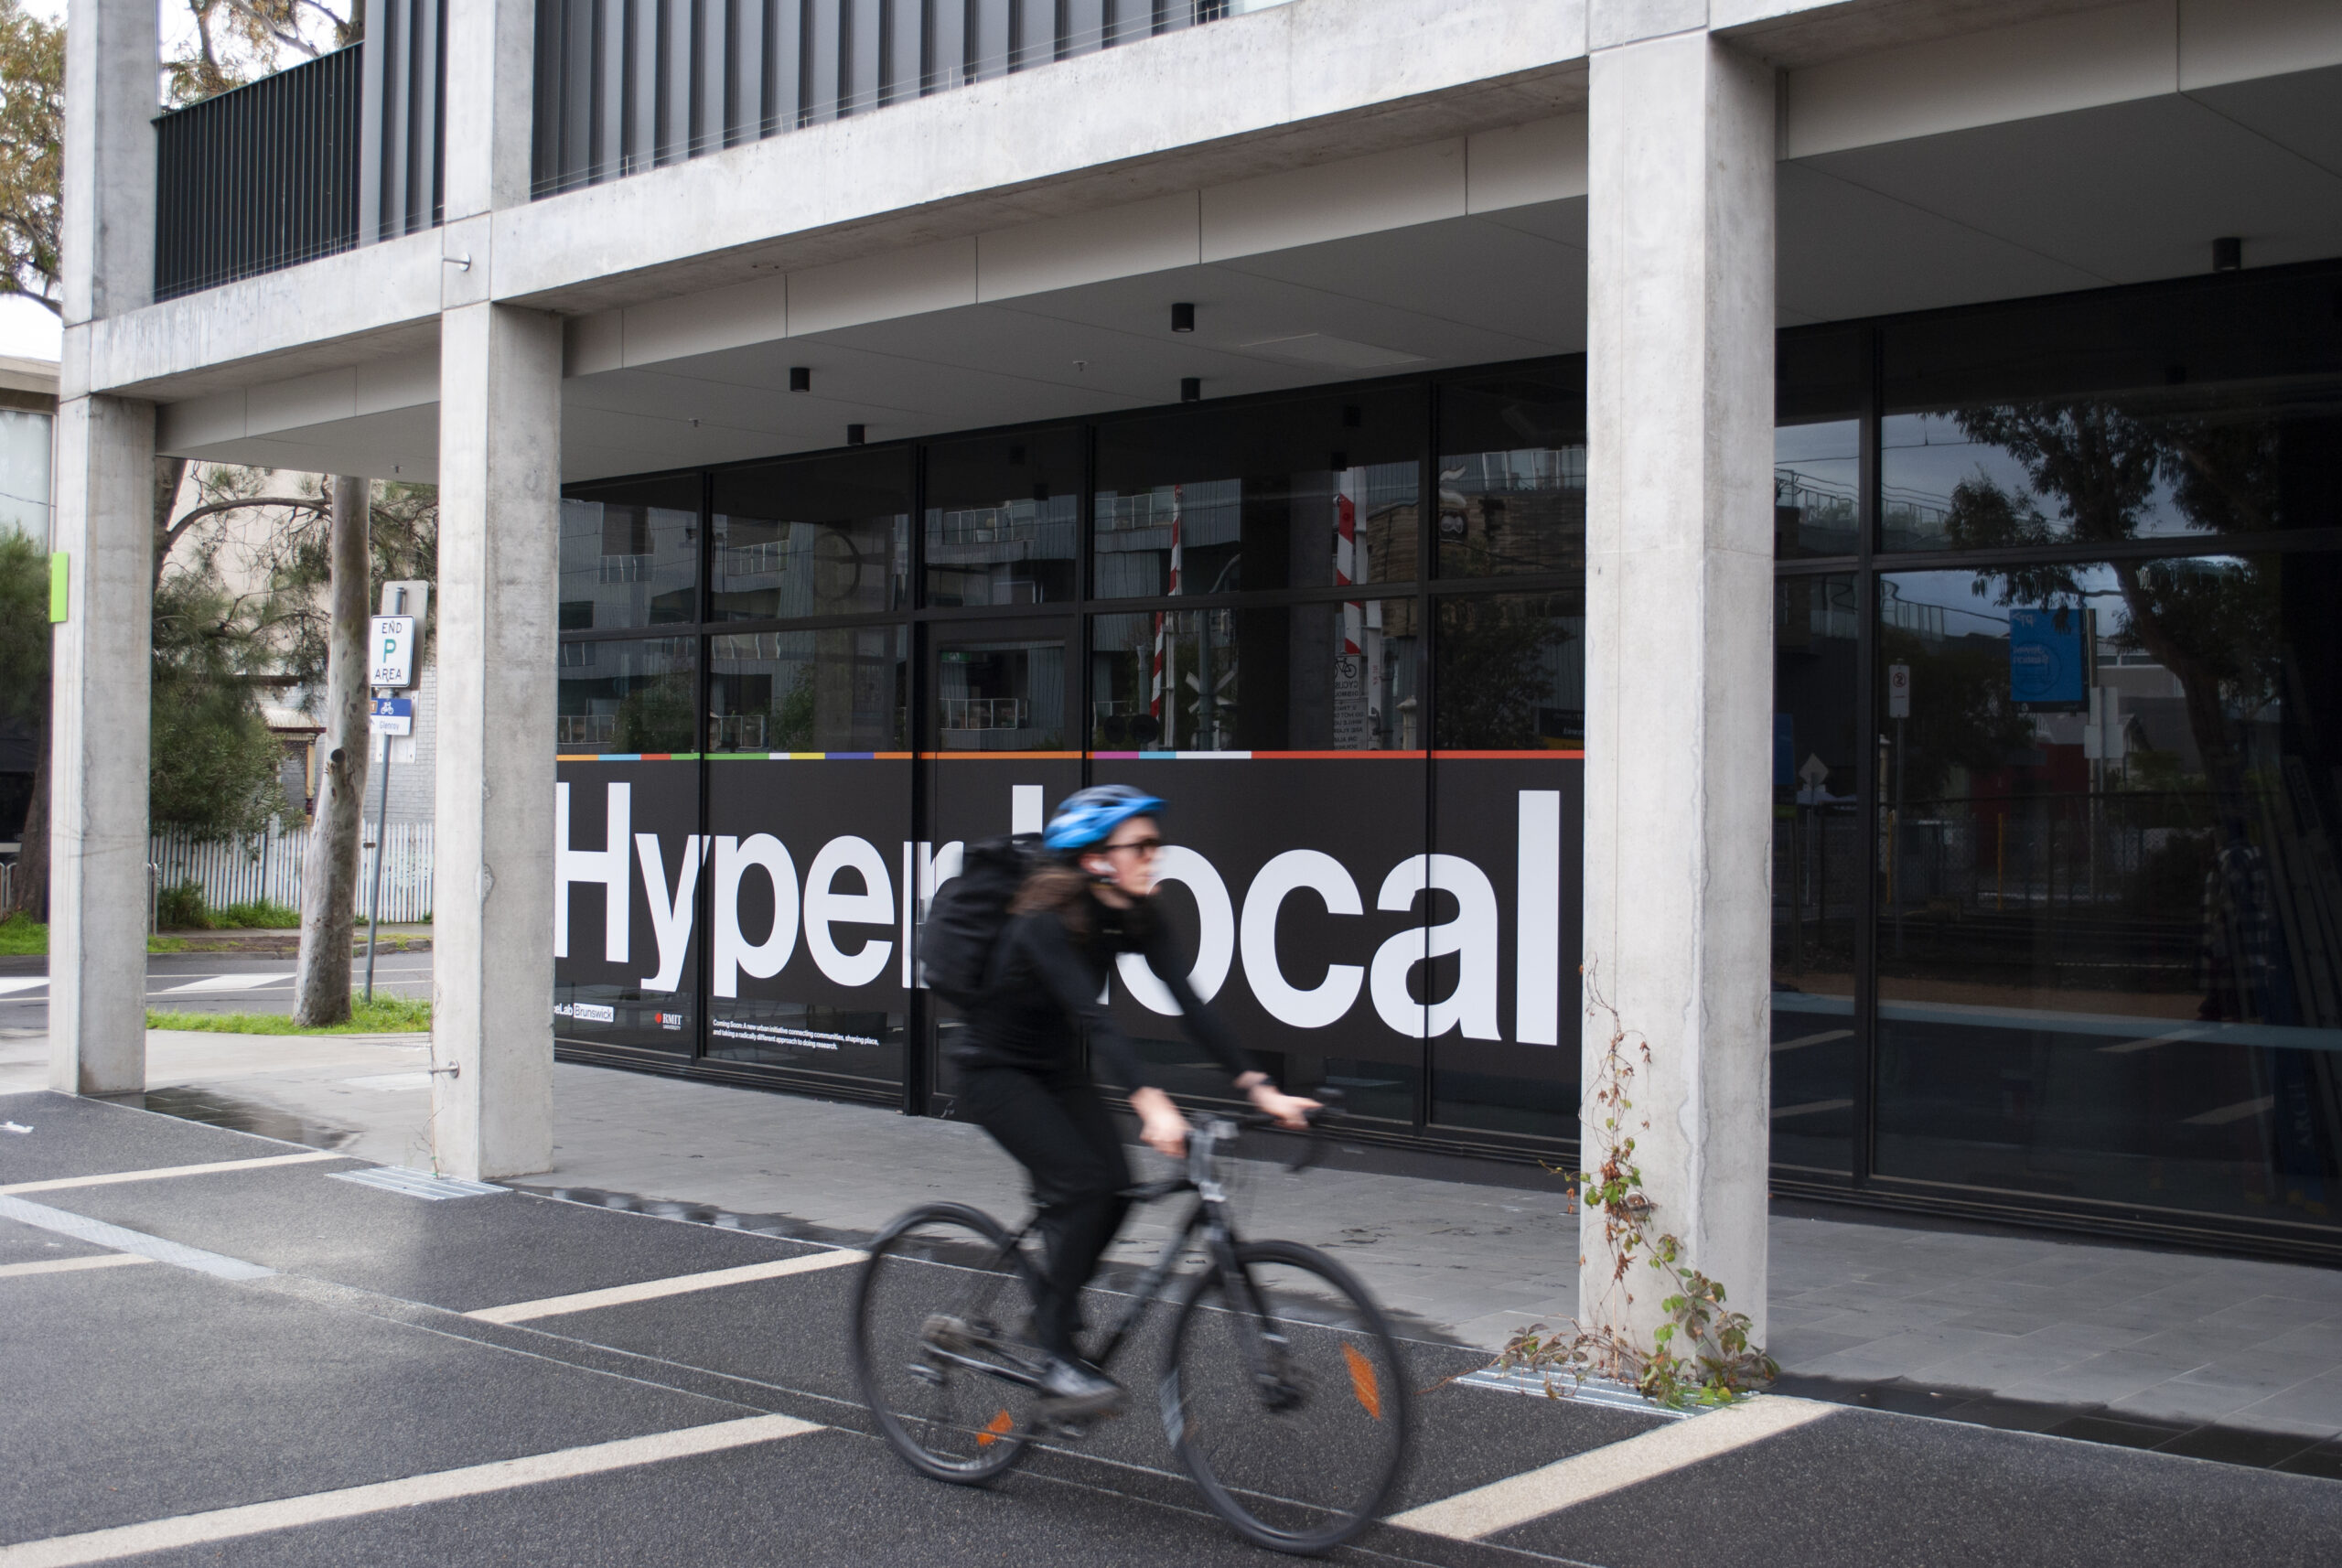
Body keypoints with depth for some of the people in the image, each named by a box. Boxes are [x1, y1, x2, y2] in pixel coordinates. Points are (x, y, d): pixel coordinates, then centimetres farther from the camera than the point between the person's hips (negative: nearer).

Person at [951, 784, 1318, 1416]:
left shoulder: (1137, 918, -9)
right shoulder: (1045, 921, -29)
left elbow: (1189, 1005, -14)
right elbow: (1092, 1015, -41)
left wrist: (1259, 1087, -23)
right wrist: (1150, 1102, -53)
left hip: (1057, 1066, 7)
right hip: (996, 1069, -7)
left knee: (1115, 1185, -9)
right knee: (1081, 1181, -21)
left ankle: (1050, 1308, 15)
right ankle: (1054, 1356, -12)